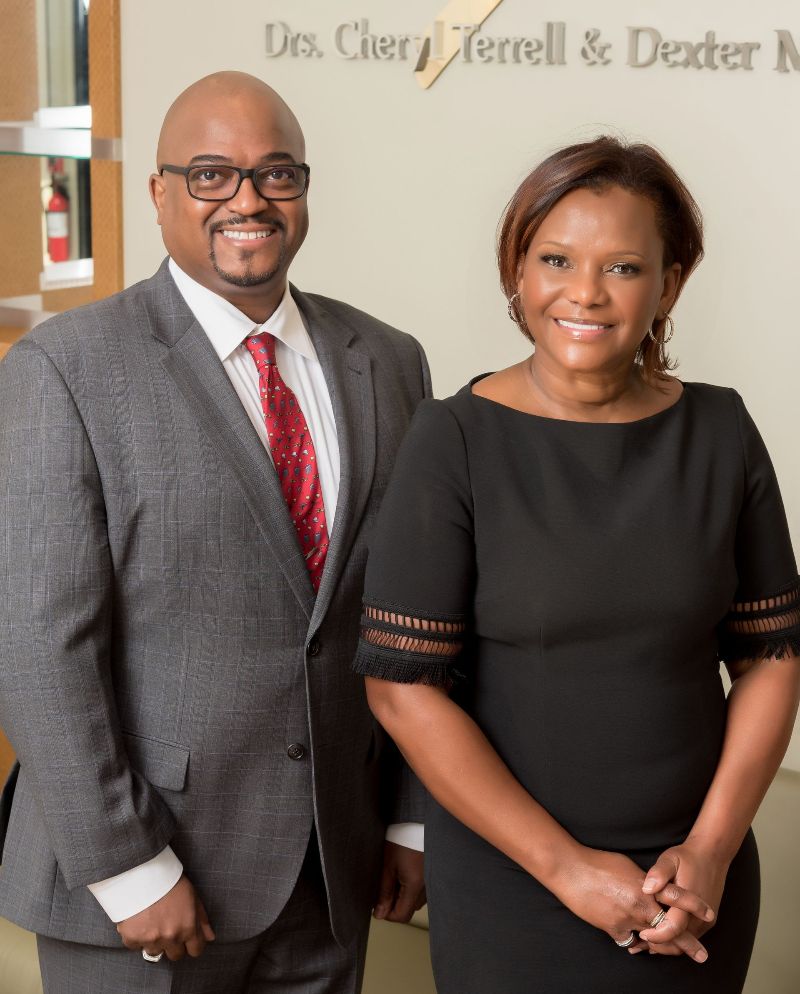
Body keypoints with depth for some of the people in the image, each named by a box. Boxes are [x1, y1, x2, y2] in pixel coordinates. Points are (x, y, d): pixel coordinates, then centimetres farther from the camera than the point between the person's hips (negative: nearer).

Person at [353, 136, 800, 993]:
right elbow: (402, 685, -14)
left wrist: (713, 848, -8)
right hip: (509, 873, -3)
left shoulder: (721, 432, -3)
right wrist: (567, 866, -14)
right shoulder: (455, 441, -12)